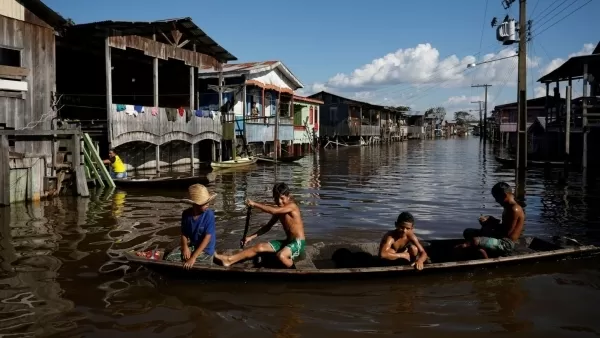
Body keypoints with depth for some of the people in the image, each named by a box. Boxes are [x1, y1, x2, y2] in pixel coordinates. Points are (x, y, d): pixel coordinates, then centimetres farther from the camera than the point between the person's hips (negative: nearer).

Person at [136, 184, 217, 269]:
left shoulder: (209, 215, -22)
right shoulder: (186, 214, -8)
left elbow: (207, 237, -23)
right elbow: (184, 234, 4)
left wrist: (193, 258, -26)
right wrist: (185, 247, -17)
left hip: (205, 250, -4)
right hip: (193, 246, 4)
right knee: (169, 257, -15)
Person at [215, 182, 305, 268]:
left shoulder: (292, 206, -16)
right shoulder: (279, 210, 9)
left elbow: (273, 210, -31)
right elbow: (268, 226, 16)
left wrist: (254, 204, -23)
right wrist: (251, 237, 9)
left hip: (298, 243, -8)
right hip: (287, 242, 8)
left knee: (281, 255, -38)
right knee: (260, 247, -3)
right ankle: (229, 260, -2)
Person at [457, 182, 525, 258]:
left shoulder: (514, 210, -18)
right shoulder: (509, 207, 13)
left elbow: (506, 232, -22)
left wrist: (490, 223, -11)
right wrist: (491, 220, 6)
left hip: (506, 244, -11)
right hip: (500, 239, 11)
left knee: (475, 241, -34)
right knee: (468, 232, 11)